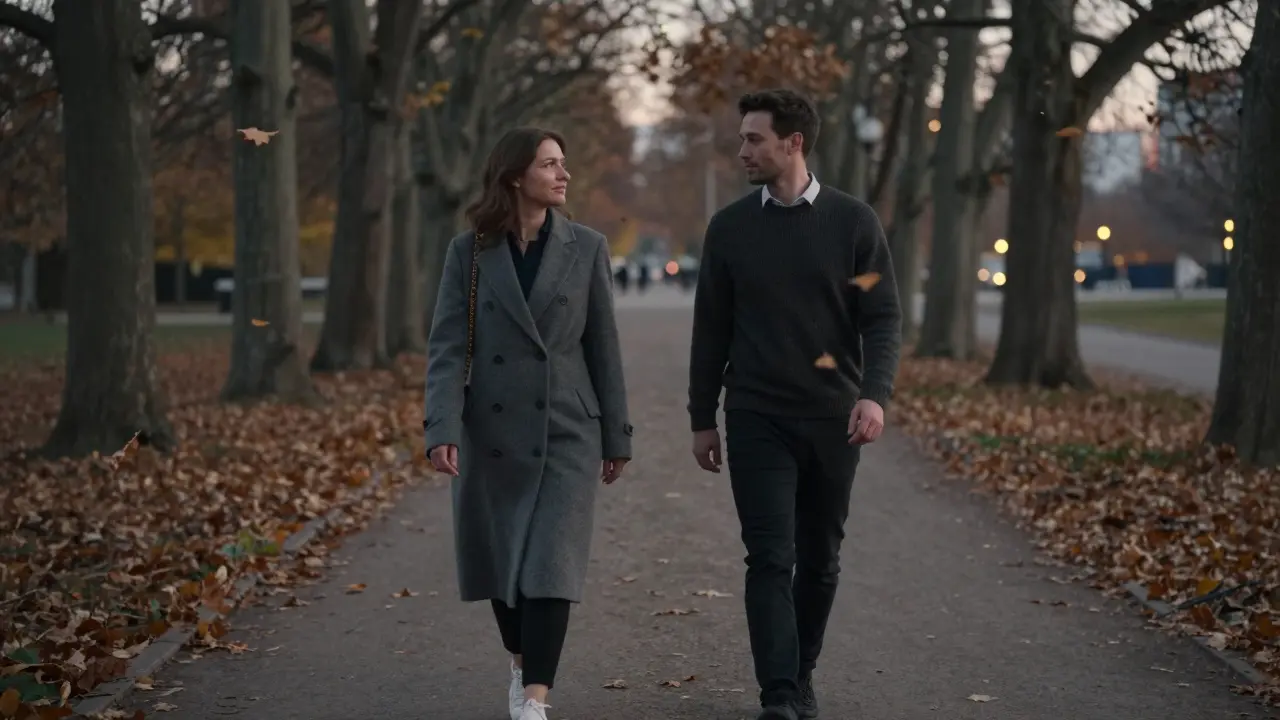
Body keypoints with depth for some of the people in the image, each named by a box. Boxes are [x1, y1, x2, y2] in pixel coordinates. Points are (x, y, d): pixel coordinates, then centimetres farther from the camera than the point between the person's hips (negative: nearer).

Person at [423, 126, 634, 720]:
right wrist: (443, 430, -17)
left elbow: (603, 346, 4)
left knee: (550, 565, -10)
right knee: (499, 562, 12)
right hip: (491, 432, 1)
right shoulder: (469, 252, -1)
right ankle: (523, 662, 37)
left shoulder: (586, 248, 1)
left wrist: (616, 436, 6)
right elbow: (448, 346, -5)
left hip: (566, 430, -1)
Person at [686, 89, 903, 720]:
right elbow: (711, 330, 7)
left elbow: (882, 318, -2)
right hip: (756, 419, 0)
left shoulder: (852, 221, -1)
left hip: (832, 418, 1)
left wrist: (876, 394, -18)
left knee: (819, 558, 10)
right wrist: (702, 418, 7)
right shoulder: (729, 227, 3)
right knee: (770, 558, -8)